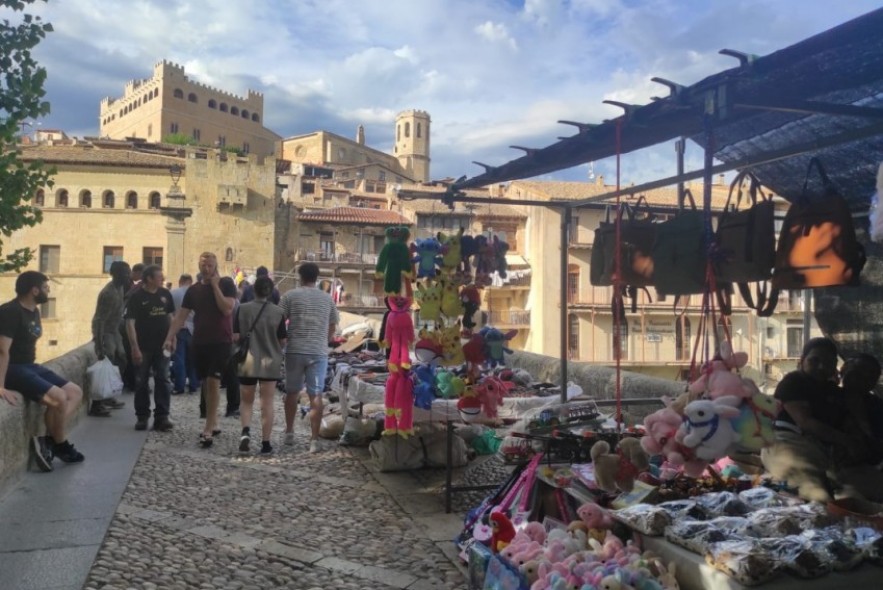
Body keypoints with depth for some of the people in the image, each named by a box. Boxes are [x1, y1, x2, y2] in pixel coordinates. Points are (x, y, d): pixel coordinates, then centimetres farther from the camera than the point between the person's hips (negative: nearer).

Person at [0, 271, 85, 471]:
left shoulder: (34, 312, 12)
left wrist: (37, 372, 11)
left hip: (30, 366, 10)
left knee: (75, 392, 3)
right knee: (59, 398, -24)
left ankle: (48, 440, -3)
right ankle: (60, 445, -2)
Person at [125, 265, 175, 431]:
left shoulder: (165, 294, 5)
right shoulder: (137, 297, -8)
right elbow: (130, 323, -10)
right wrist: (134, 347, -16)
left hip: (161, 346, 3)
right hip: (143, 347, -3)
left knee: (162, 380, 1)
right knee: (142, 382, 6)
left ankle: (162, 416, 4)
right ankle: (142, 416, 15)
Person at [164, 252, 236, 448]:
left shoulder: (226, 285, -2)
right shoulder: (193, 290, 9)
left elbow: (227, 309, -17)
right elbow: (181, 315, 7)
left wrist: (215, 286, -14)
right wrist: (170, 337, -4)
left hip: (220, 342, -5)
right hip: (199, 342, 5)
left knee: (212, 382, -13)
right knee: (205, 383, 10)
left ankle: (208, 429, -11)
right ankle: (213, 423, 23)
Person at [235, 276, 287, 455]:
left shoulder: (243, 309, -7)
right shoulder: (278, 312, -8)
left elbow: (235, 336, -5)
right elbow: (282, 341, -4)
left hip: (248, 361, 1)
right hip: (270, 362, -1)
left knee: (246, 401, 16)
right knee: (267, 404, 7)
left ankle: (246, 431, -7)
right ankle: (265, 443, 9)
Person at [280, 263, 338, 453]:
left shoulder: (291, 296, -2)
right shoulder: (327, 299, 7)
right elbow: (333, 327, 13)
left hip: (295, 350, -1)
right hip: (319, 352, 1)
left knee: (292, 392, 16)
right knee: (316, 395, 1)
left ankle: (289, 433, 26)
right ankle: (314, 440, -3)